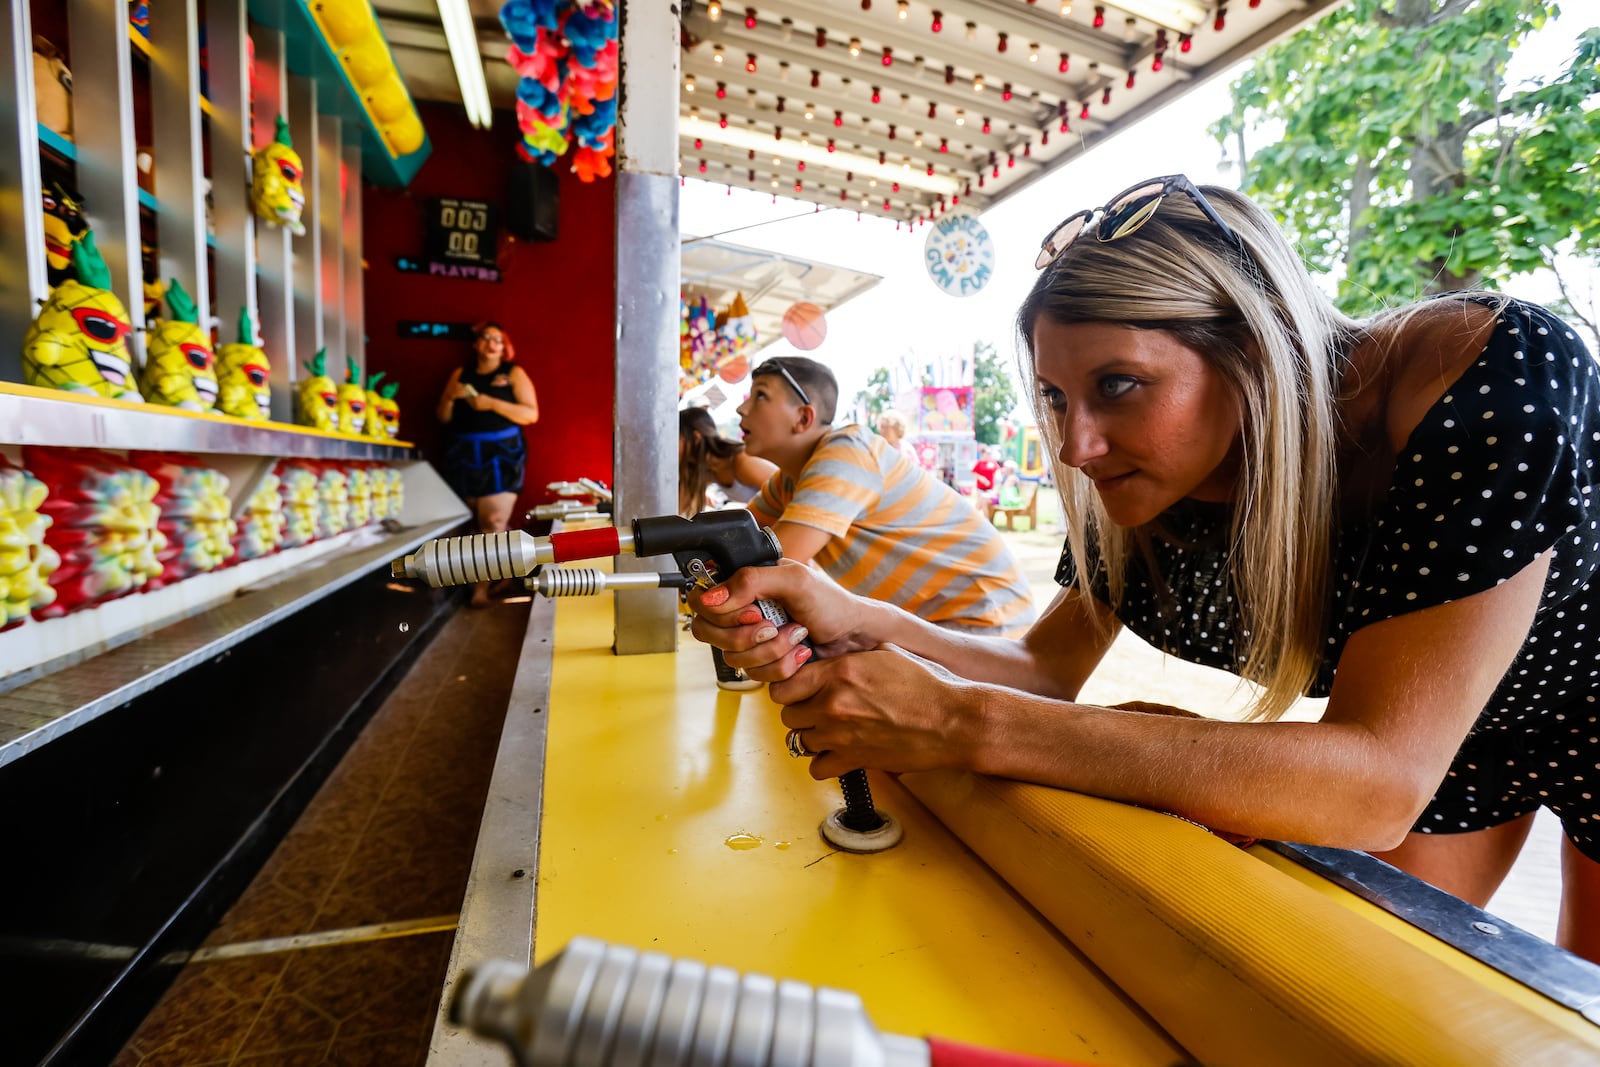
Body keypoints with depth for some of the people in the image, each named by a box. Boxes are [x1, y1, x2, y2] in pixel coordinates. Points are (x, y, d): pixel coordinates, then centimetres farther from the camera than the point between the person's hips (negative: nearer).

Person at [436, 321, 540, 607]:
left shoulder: (514, 373, 3)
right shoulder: (460, 373, 13)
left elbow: (531, 414, -8)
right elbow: (443, 417, 14)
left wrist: (492, 403, -17)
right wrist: (451, 397, -7)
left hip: (501, 456, -4)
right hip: (463, 455, 4)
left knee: (493, 523, -11)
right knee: (472, 523, 5)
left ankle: (481, 587, -6)